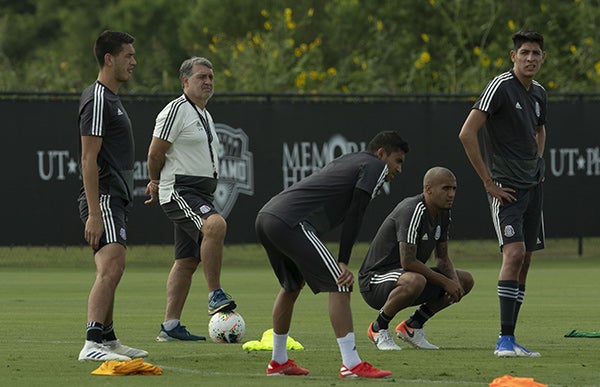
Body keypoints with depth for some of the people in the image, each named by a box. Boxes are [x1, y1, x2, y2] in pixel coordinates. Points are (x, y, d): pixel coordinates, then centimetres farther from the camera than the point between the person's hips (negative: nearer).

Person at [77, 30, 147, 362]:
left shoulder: (111, 99, 20)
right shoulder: (97, 100, -13)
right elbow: (88, 160, -18)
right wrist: (94, 214, -23)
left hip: (115, 200, 11)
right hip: (103, 200, -11)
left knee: (109, 272, 15)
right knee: (112, 266, -21)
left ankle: (108, 340, 22)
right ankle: (92, 344, -28)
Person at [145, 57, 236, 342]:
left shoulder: (204, 115, 21)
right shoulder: (176, 110, -10)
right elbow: (156, 154, -10)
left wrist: (157, 184, 27)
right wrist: (157, 184, 6)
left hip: (201, 195, 9)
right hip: (179, 192, -9)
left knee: (187, 261, 6)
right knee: (215, 225, -32)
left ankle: (170, 326, 9)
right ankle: (215, 295, -27)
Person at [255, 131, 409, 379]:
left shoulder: (346, 161, 30)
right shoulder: (375, 166, 5)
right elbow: (354, 214, -5)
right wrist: (343, 262, -7)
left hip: (265, 217, 10)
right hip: (289, 223, -10)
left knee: (292, 286, 28)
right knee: (339, 285, -8)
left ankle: (278, 362, 36)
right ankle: (351, 365, -14)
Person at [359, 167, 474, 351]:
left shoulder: (443, 213, 5)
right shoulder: (412, 211, -24)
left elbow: (442, 258, 13)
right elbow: (408, 261, -30)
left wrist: (454, 281, -8)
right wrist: (445, 282, -22)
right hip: (375, 278, -10)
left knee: (466, 280, 7)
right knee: (415, 281, -42)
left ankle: (412, 325, 9)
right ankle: (378, 328, -16)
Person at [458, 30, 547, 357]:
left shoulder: (539, 93, 11)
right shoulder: (500, 86, -12)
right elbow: (467, 133, -19)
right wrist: (488, 181, -15)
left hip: (532, 185, 8)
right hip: (506, 187, -8)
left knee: (524, 260, 7)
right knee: (514, 252, -19)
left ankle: (508, 340, 12)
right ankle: (505, 339, -20)